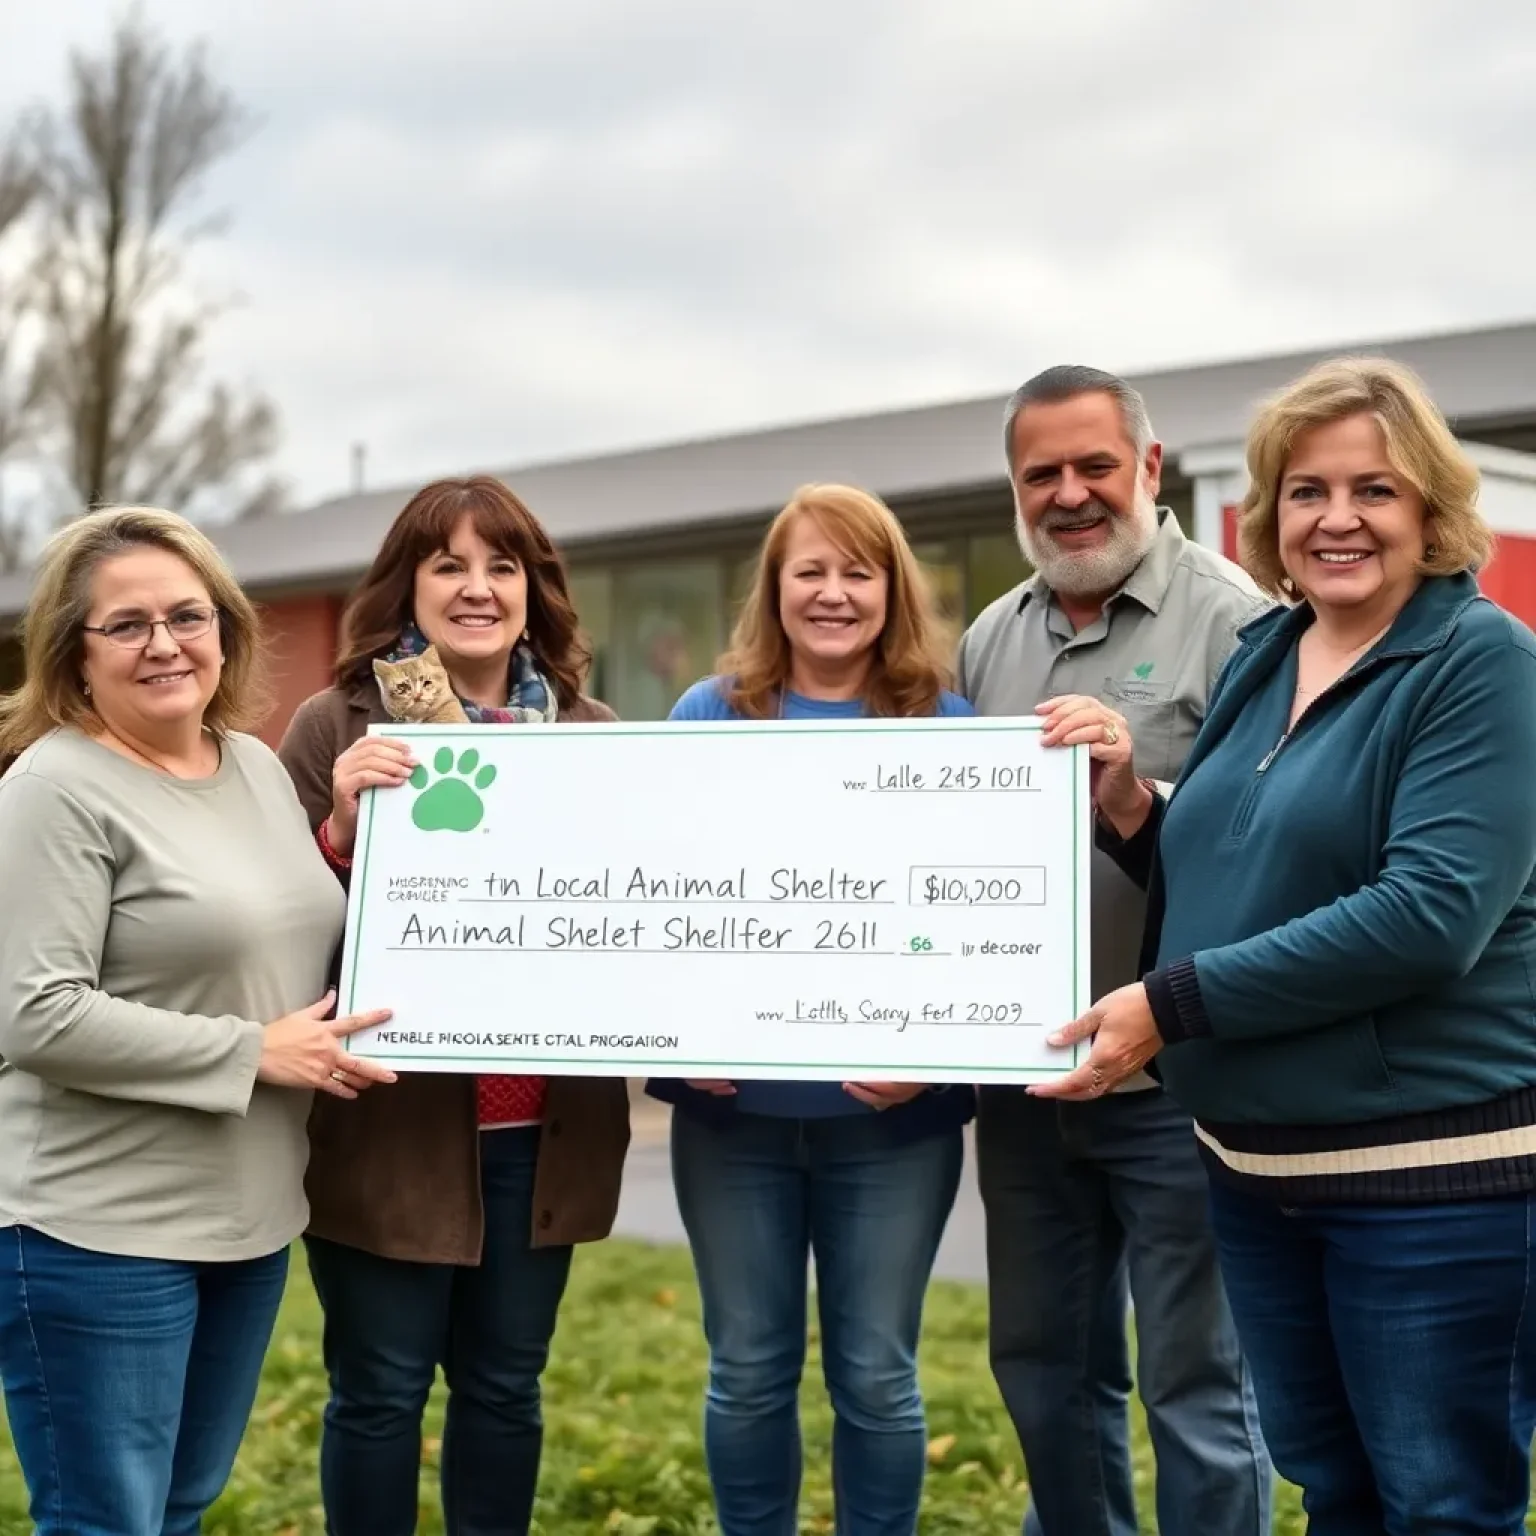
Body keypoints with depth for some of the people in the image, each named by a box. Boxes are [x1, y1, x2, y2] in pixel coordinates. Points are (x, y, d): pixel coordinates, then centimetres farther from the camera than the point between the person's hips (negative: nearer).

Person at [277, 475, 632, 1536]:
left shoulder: (593, 735, 7)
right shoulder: (338, 727, -5)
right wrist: (343, 827, -22)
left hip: (542, 1127, 3)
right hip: (390, 1119, -3)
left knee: (505, 1385, 16)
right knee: (381, 1393, 8)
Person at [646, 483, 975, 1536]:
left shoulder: (946, 723, 2)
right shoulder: (709, 715, 4)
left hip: (892, 1109, -1)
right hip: (735, 1103, 1)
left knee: (876, 1375, 8)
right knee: (749, 1371, 10)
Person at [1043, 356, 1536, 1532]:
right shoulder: (1259, 659, 9)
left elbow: (1431, 914, -24)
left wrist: (1169, 1006, -22)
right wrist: (1128, 807, -3)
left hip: (1434, 1170, -7)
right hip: (1257, 1162, 7)